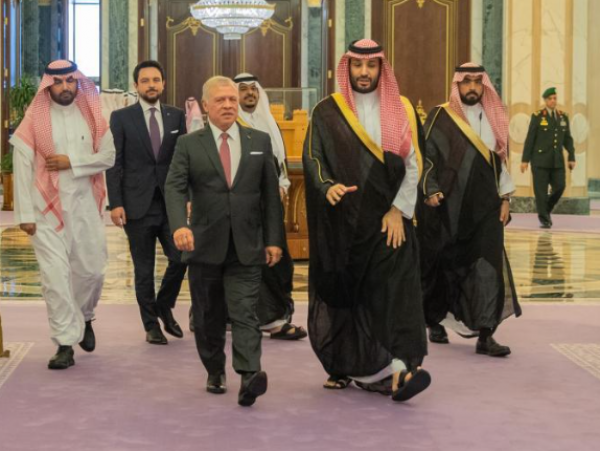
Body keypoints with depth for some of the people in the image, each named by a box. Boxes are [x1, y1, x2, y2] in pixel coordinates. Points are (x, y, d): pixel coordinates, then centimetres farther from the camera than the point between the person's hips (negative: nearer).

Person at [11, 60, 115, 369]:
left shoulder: (92, 116, 6)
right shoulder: (34, 120, -2)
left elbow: (108, 156, 0)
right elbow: (22, 168, -4)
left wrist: (71, 162, -13)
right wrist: (25, 214, -9)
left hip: (85, 205, 3)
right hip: (48, 209, -2)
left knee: (91, 270, 8)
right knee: (54, 276, -6)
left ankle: (84, 318, 36)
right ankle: (65, 344, 2)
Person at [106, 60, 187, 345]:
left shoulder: (176, 116, 8)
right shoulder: (121, 118, 1)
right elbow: (114, 163, -2)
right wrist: (115, 203, -9)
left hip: (171, 203, 2)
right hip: (138, 205, -2)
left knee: (181, 258, -6)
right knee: (144, 270, 5)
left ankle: (164, 306, 21)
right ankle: (151, 325, 17)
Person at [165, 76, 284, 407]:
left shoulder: (260, 141, 8)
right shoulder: (189, 145, 3)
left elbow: (270, 193, 8)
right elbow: (175, 188, -9)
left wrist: (273, 239, 3)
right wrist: (179, 225, -27)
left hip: (247, 248, 0)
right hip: (205, 246, 0)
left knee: (244, 314, -11)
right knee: (209, 318, 10)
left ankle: (248, 376, -21)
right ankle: (215, 373, 25)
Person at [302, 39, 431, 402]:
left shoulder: (402, 110, 8)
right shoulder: (328, 112, 5)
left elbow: (413, 164, 4)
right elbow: (312, 157, -3)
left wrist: (398, 210, -6)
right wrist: (328, 185, -24)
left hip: (388, 221, 1)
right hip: (343, 222, 0)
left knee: (393, 290, -8)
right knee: (345, 293, 0)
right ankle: (344, 366, 10)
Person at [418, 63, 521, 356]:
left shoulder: (493, 119, 11)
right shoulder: (440, 117, -1)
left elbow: (501, 160, 14)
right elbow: (425, 155, -5)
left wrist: (505, 197, 7)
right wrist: (431, 191, -14)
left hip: (484, 206, 3)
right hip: (448, 207, -3)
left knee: (487, 265, -7)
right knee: (442, 264, 8)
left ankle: (484, 335, -8)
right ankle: (435, 321, 27)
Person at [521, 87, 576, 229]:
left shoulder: (563, 117, 9)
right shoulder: (537, 116, -4)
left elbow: (567, 139, 10)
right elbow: (530, 139, -4)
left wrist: (572, 158, 2)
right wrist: (525, 160, -7)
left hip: (557, 161, 4)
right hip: (540, 159, -4)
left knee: (559, 187, -5)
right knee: (541, 190, -5)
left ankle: (546, 210, 20)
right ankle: (544, 219, 4)